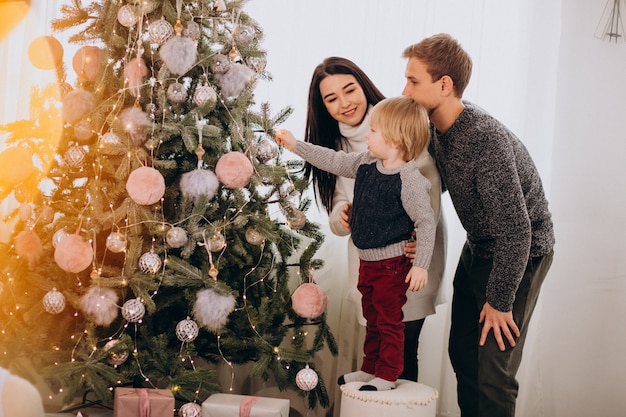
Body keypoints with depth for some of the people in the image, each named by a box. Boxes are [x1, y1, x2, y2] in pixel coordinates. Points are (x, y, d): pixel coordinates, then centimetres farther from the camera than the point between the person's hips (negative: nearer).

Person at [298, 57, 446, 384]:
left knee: (399, 353, -4)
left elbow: (430, 185, -18)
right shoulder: (336, 148, 11)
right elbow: (336, 217, 8)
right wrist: (343, 217, -16)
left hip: (412, 258, -5)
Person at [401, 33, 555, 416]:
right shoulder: (437, 129, -5)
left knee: (493, 374, -6)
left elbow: (516, 230, -30)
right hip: (479, 248, 9)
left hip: (519, 255, -8)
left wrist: (499, 301, -21)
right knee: (462, 354, 14)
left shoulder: (486, 139, -32)